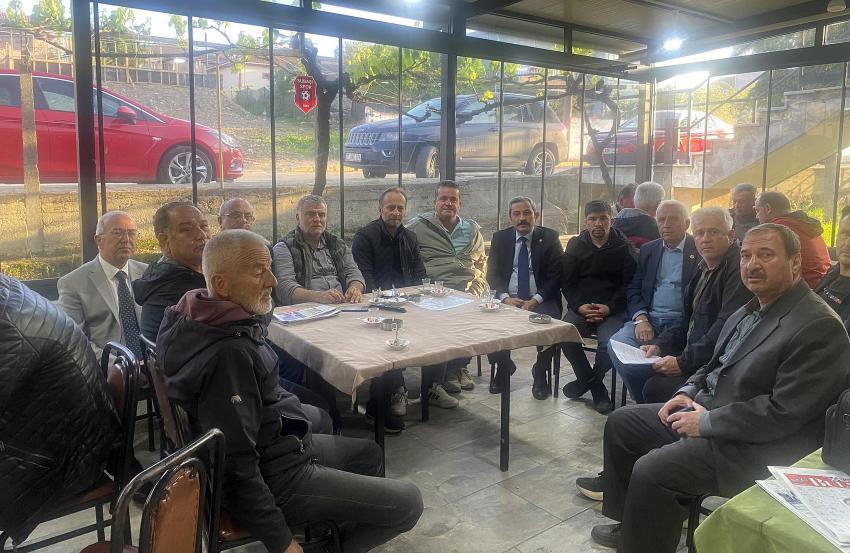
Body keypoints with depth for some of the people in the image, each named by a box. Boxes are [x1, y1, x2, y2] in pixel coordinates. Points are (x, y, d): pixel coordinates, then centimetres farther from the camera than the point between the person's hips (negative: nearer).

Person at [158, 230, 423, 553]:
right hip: (275, 479, -10)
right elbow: (237, 468, -29)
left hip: (278, 446, 10)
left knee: (368, 453, 28)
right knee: (409, 503, -4)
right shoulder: (227, 355, -31)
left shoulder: (213, 321, -2)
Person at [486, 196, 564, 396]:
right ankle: (503, 367, 4)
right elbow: (492, 273, 6)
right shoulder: (500, 238, 9)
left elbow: (556, 275, -3)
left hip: (540, 300, -1)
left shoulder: (549, 238, 3)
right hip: (507, 299, 2)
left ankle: (540, 372, -4)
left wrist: (535, 300, -16)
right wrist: (505, 297, -13)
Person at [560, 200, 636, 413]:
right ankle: (596, 387, -5)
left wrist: (609, 308, -14)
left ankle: (589, 380, 1)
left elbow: (630, 284, 0)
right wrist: (579, 306, -10)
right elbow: (567, 281, 7)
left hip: (613, 310, -2)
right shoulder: (575, 245, 10)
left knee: (609, 343, -31)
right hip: (581, 307, 2)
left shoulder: (624, 247, 4)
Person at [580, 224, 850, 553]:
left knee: (651, 471, -25)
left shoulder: (819, 327, -19)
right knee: (620, 423, 9)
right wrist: (688, 393, 2)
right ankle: (633, 523, 22)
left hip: (755, 446, -10)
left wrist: (706, 422, -19)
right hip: (705, 409, 10)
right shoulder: (751, 310, 10)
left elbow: (784, 413, -24)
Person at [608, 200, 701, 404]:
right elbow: (633, 290, 15)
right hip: (648, 318, 5)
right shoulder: (648, 249, 17)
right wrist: (640, 319, -7)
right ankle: (647, 402, -6)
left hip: (679, 324, -4)